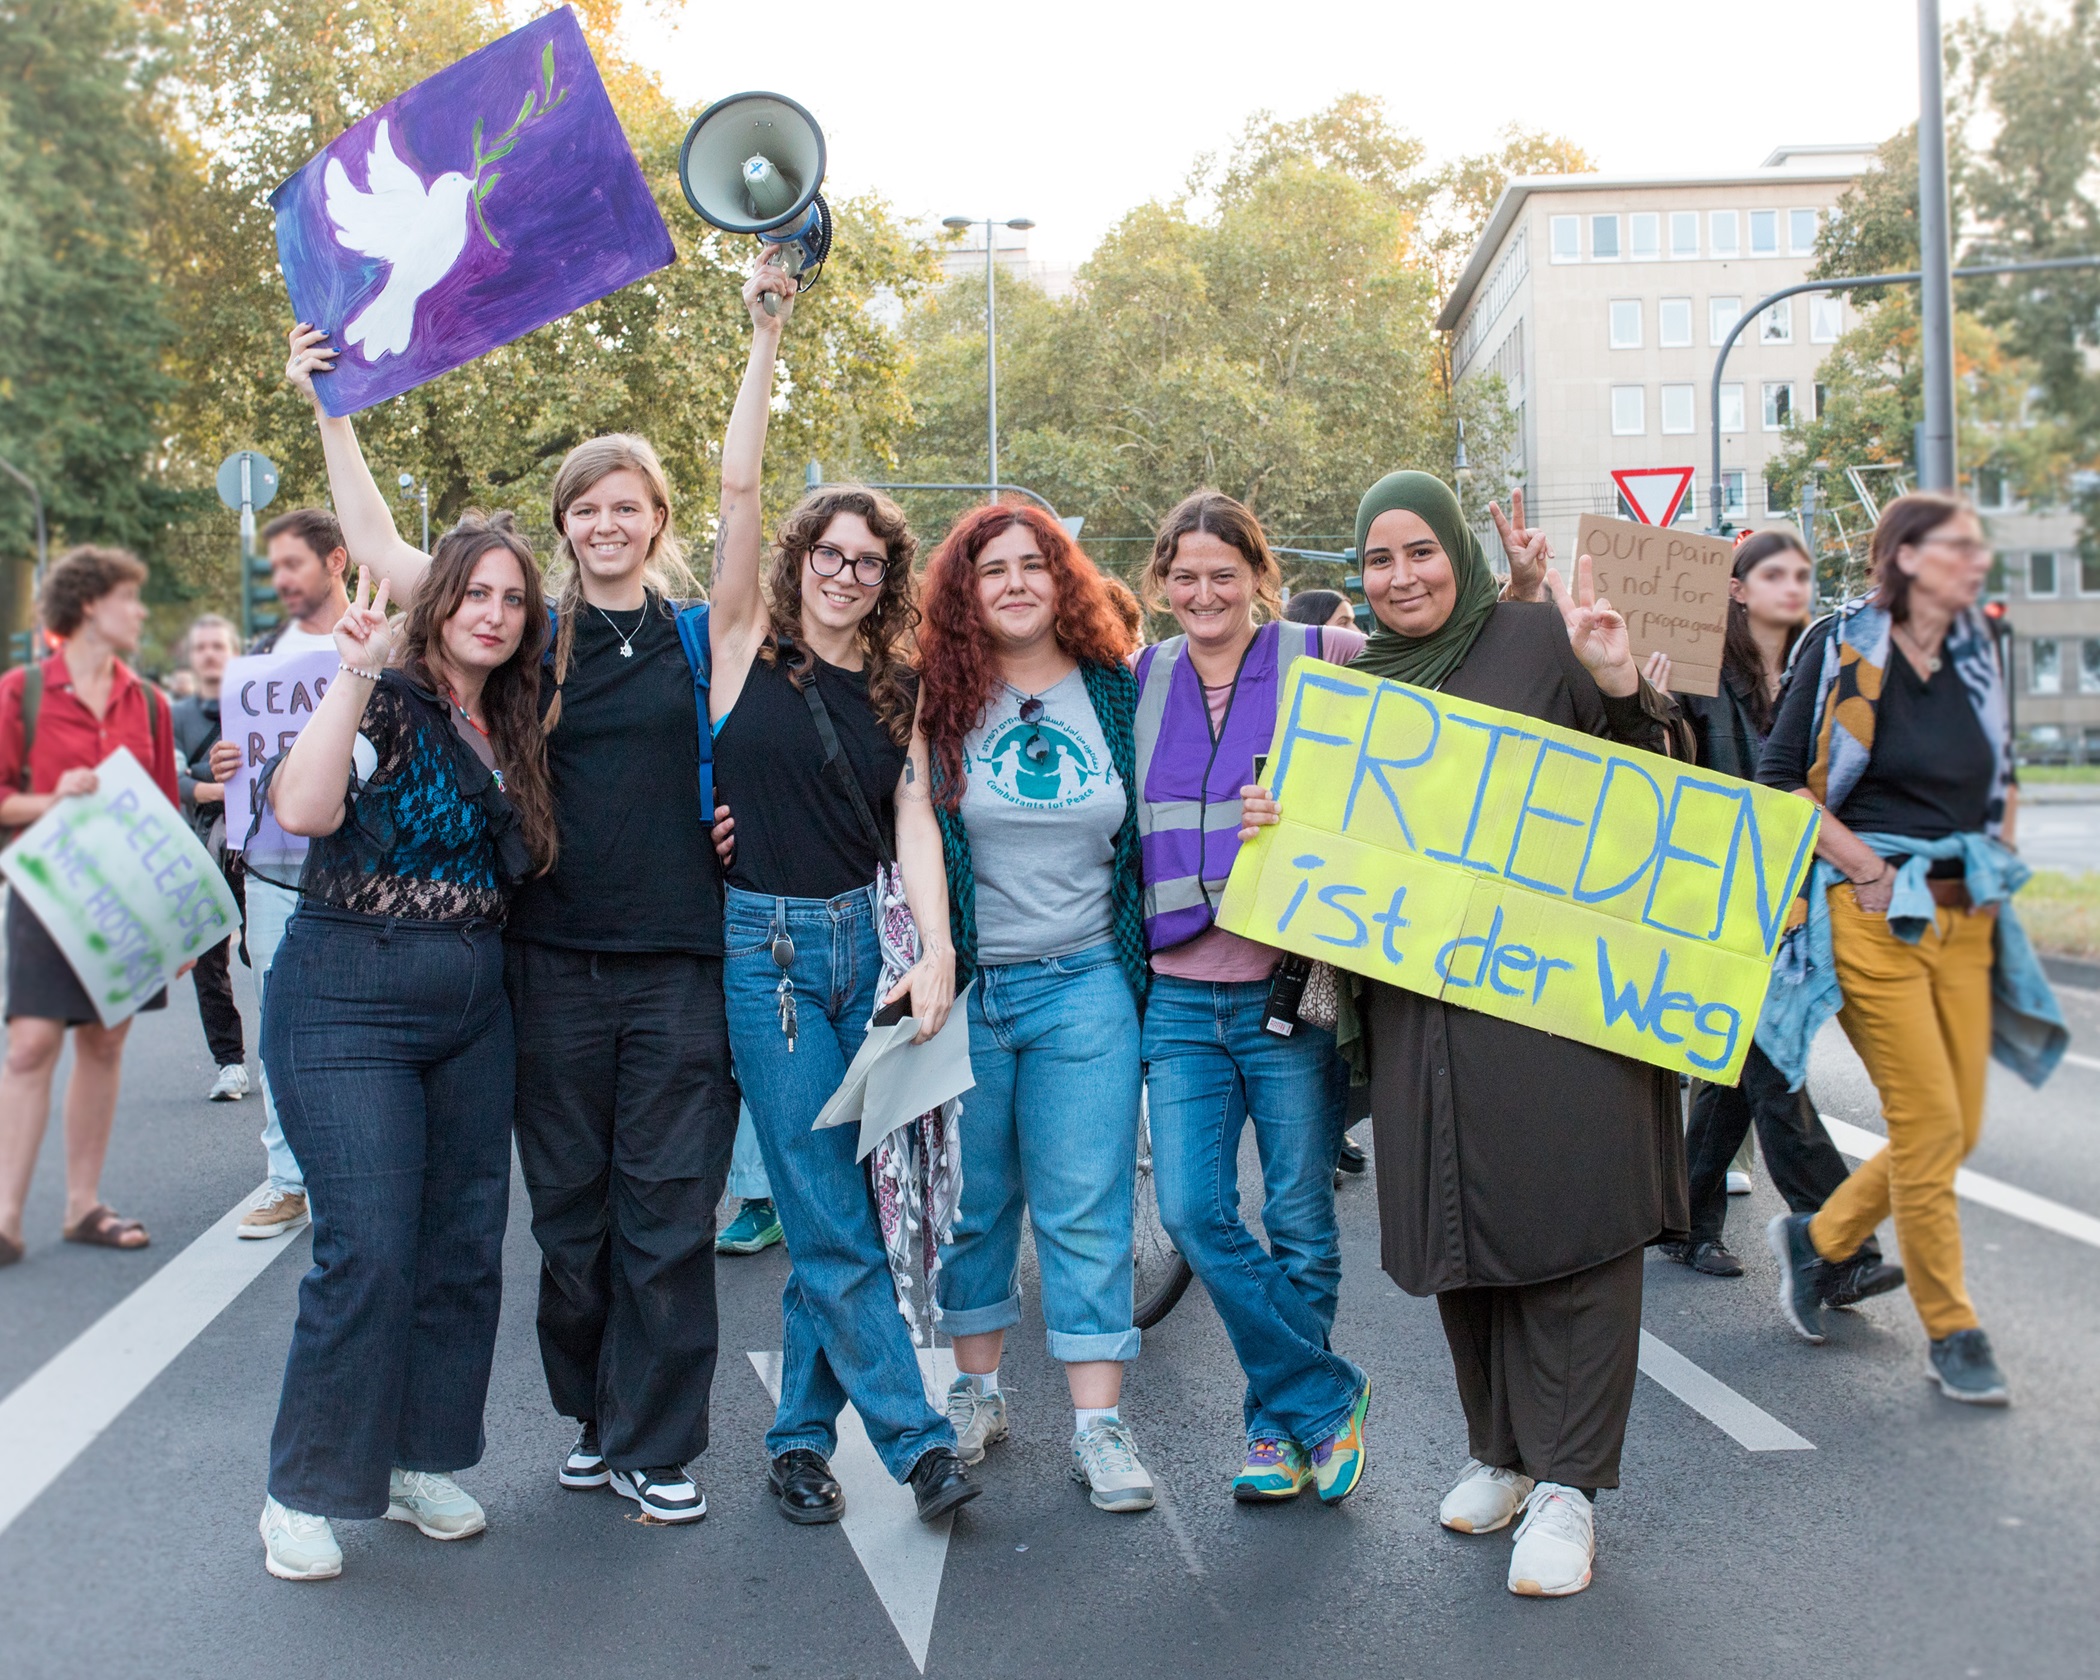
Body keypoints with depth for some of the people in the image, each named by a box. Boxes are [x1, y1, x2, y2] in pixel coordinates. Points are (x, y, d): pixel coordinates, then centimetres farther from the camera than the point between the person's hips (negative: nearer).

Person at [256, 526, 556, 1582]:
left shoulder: (511, 731, 12)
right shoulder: (380, 701, -9)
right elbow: (301, 808, -27)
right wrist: (358, 669, -27)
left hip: (474, 1009, 7)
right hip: (348, 1002, -7)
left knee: (464, 1245, 9)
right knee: (367, 1250, -10)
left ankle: (420, 1463, 25)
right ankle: (302, 1495, 6)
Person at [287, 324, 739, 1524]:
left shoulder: (701, 637, 6)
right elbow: (382, 550, 8)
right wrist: (330, 405, 8)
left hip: (679, 960, -1)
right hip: (553, 959, 2)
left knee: (668, 1208, 0)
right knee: (569, 1206, 9)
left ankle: (655, 1446, 12)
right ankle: (596, 1416, 27)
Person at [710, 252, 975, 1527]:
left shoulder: (896, 688, 11)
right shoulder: (749, 648, 1)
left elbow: (912, 822, 1)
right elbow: (739, 489, -7)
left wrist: (936, 948, -13)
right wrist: (769, 339, -8)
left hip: (871, 942, 4)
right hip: (766, 945, -3)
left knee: (825, 1211, 7)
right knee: (831, 1216, -3)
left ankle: (803, 1438, 20)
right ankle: (915, 1435, 5)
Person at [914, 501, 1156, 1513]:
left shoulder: (1119, 696, 5)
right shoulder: (941, 702, 1)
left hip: (1085, 985, 0)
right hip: (967, 985, 0)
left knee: (1087, 1209, 0)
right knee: (971, 1198, 11)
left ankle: (1098, 1425, 7)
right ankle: (976, 1392, 27)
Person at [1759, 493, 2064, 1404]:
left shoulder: (1978, 655, 12)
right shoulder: (1841, 646, -5)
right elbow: (1777, 781, -7)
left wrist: (1997, 863, 12)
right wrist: (1867, 865, -11)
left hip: (1966, 917, 6)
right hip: (1873, 914, -6)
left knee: (1957, 1127, 5)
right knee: (1929, 1123, -6)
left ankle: (1818, 1238, 28)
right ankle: (1952, 1333, 9)